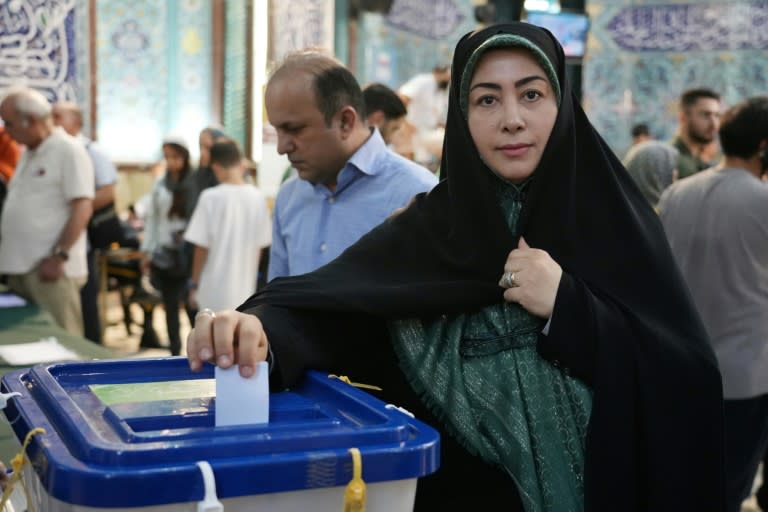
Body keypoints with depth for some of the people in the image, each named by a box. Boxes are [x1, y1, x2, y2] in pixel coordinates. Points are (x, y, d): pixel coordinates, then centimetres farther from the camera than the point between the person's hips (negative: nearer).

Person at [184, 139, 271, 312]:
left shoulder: (211, 197, -12)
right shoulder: (258, 197, -2)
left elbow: (202, 247, -10)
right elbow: (260, 244, 5)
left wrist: (194, 284, 2)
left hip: (214, 291, -3)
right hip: (245, 289, 3)